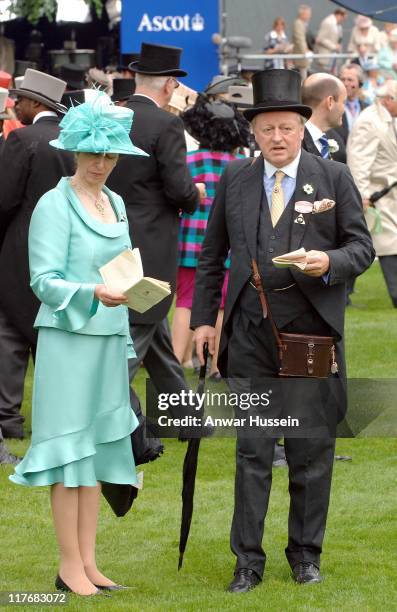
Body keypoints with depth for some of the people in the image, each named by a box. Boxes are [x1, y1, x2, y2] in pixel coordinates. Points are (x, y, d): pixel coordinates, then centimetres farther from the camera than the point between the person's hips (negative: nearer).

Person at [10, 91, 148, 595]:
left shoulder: (116, 203, 14)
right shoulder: (55, 205, -8)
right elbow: (44, 280, -13)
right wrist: (91, 294, -29)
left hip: (110, 339, 7)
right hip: (68, 338, -7)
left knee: (99, 448, 7)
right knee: (70, 452, -5)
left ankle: (88, 562, 11)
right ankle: (69, 567, -2)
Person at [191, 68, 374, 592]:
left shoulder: (334, 178, 1)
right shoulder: (234, 179, 7)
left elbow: (362, 247, 2)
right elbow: (212, 255, 13)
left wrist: (330, 262, -19)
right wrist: (204, 317, 8)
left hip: (313, 331, -1)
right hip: (250, 333, 1)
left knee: (312, 452, 7)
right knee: (252, 451, 2)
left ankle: (306, 554, 19)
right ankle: (248, 561, 6)